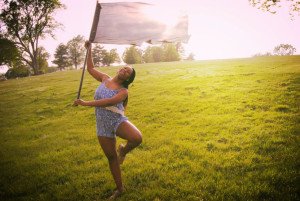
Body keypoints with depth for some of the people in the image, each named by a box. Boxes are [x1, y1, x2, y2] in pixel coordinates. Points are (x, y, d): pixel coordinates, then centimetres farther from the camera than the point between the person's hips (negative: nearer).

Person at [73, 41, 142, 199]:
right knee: (111, 158, 9)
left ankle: (123, 150, 4)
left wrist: (86, 103, -26)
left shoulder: (123, 91, -8)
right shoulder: (105, 79, 6)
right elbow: (90, 69, 20)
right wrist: (89, 50, 16)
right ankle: (119, 188, 27)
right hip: (103, 125, 3)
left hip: (118, 121, -3)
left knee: (137, 138, -32)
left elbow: (109, 102, -25)